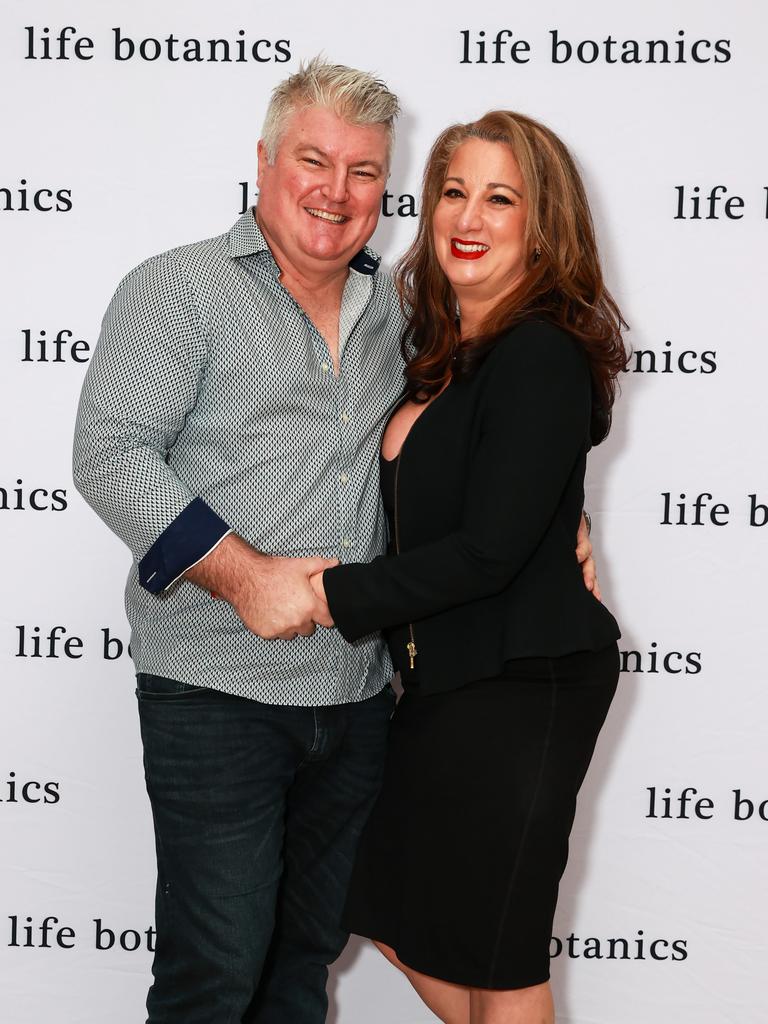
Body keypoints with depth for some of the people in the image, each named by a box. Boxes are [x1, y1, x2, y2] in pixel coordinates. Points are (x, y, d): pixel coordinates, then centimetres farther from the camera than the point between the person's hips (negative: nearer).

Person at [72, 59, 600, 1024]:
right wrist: (246, 576, -21)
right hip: (217, 690, -5)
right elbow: (109, 453, -12)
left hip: (359, 694, 6)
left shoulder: (396, 310, 14)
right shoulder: (179, 288, -3)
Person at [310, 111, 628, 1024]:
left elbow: (488, 551, -22)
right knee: (397, 920, 19)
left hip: (522, 687, -9)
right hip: (443, 675, 9)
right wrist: (409, 424, 1)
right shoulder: (442, 350, 10)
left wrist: (330, 595, -17)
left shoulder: (543, 357, -18)